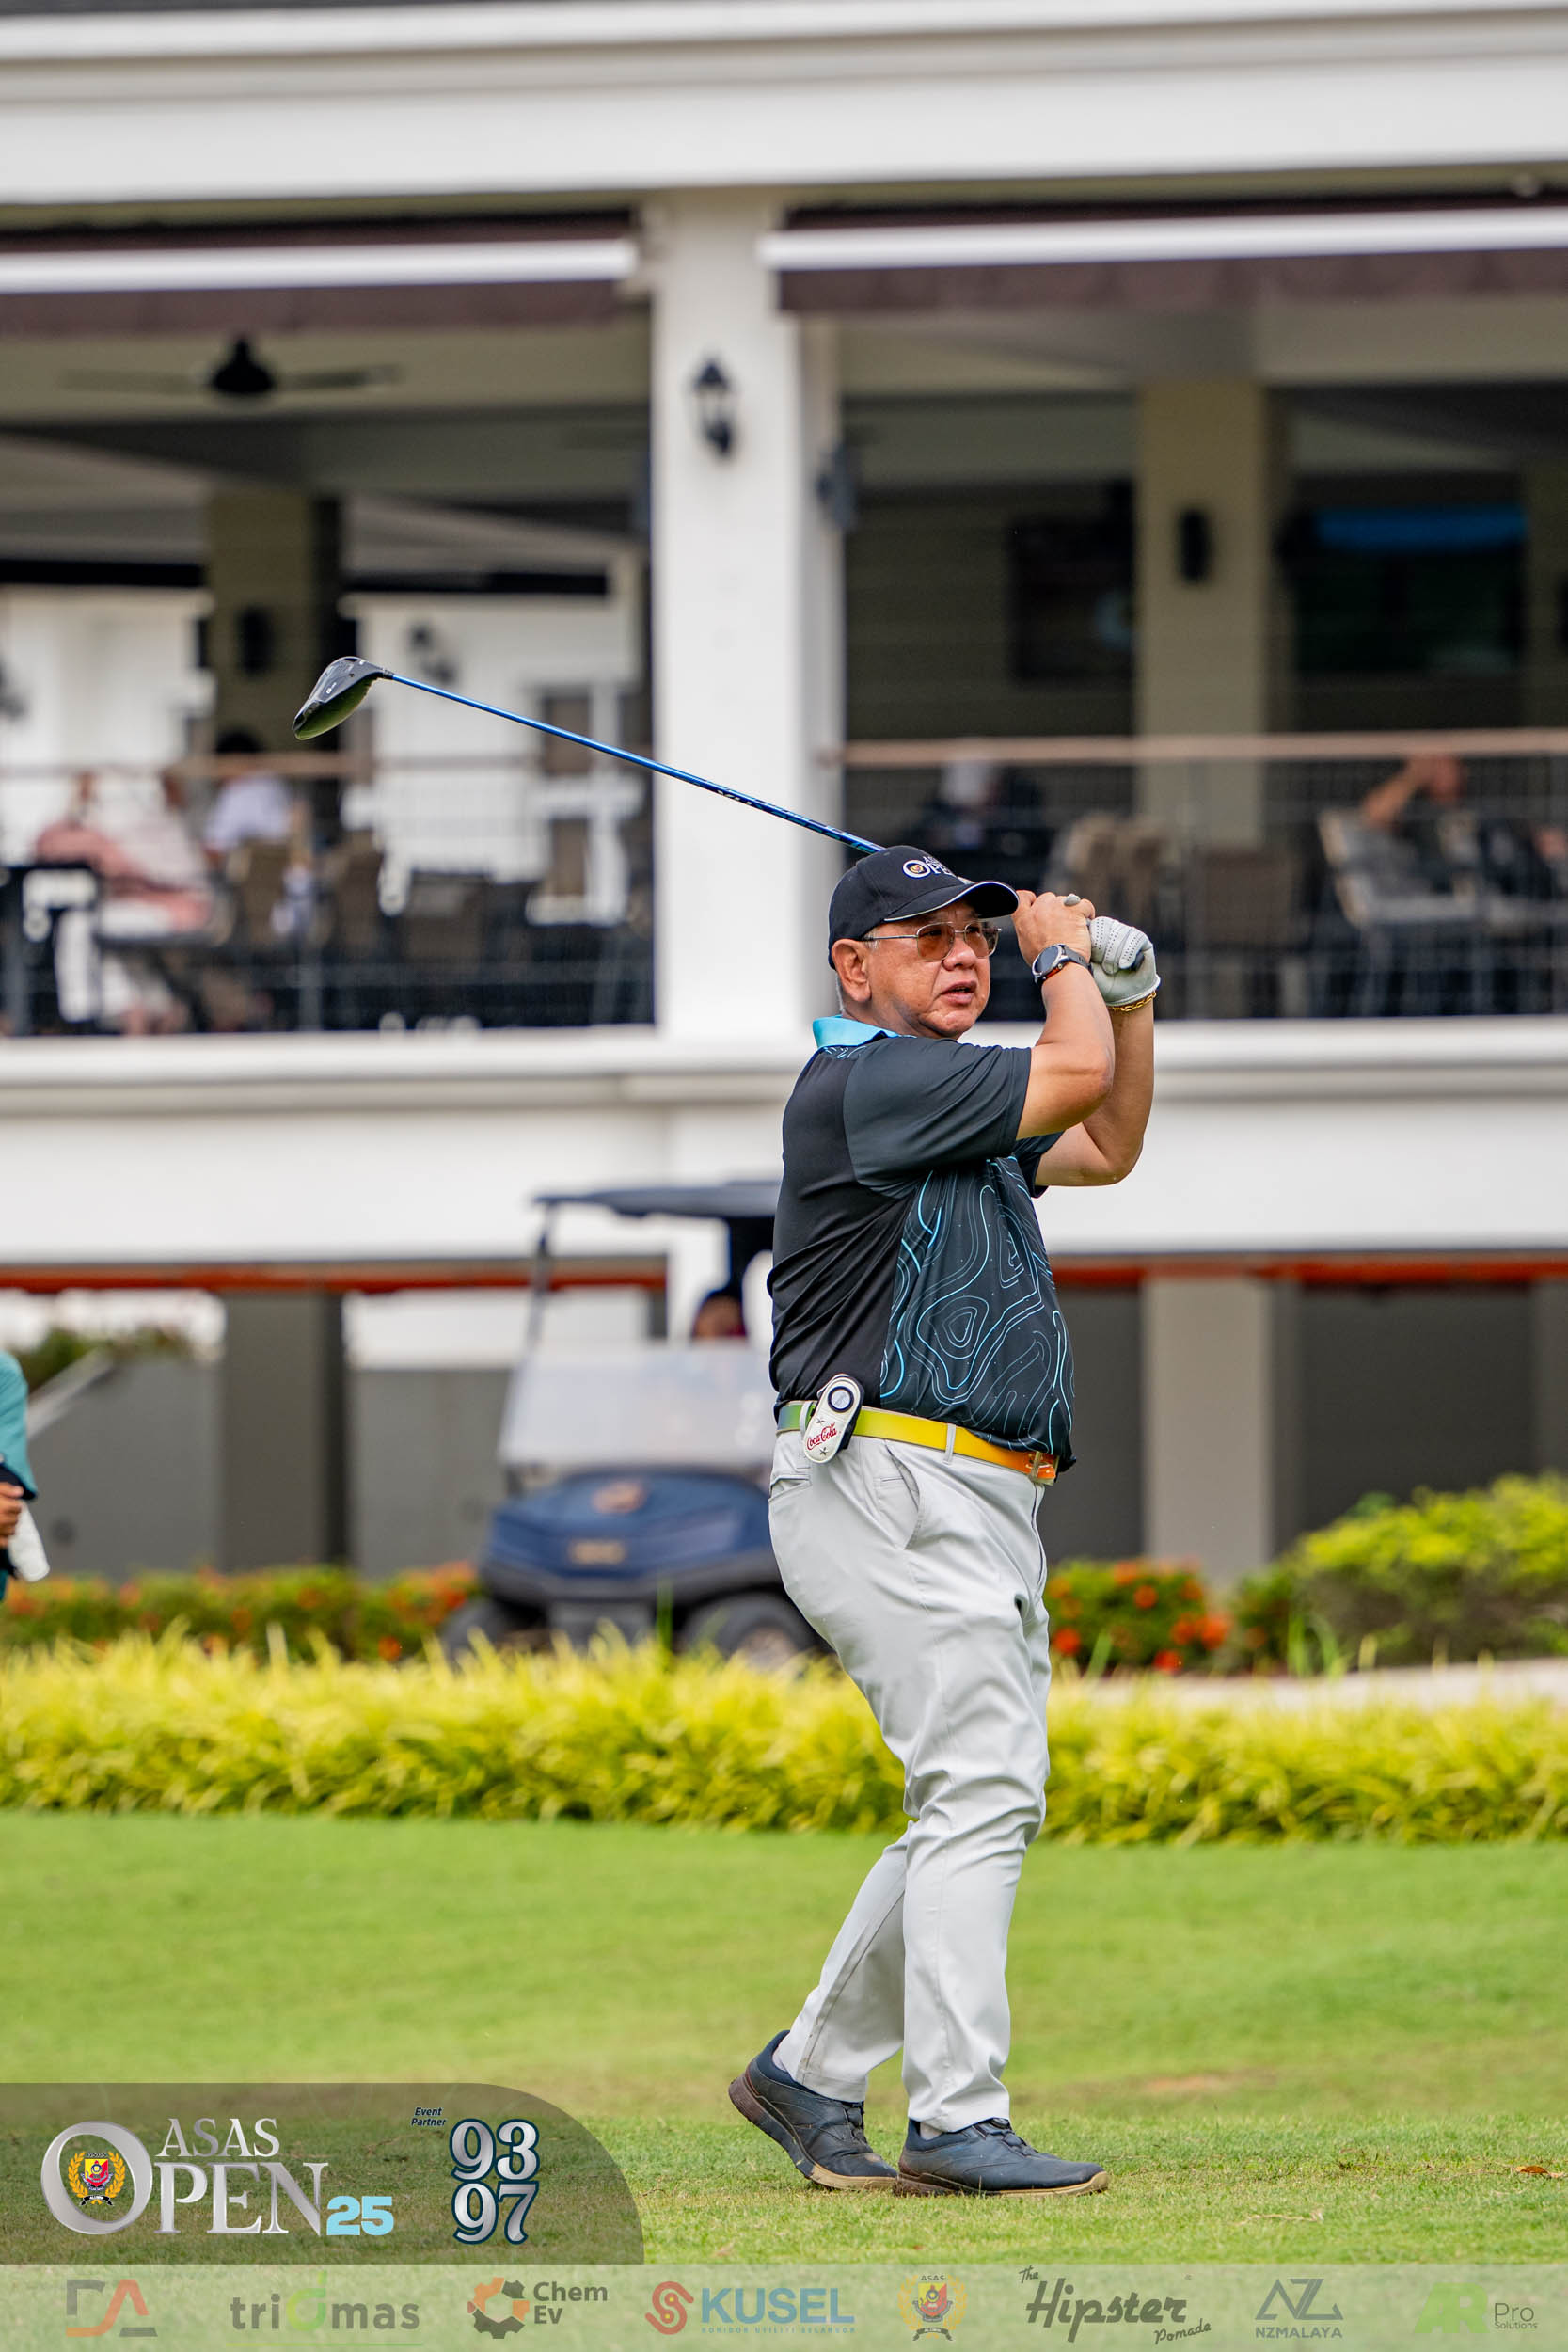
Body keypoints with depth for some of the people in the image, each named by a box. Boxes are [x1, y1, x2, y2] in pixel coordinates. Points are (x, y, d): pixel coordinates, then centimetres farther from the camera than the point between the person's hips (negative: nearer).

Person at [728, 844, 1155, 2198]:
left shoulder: (954, 1099, 21)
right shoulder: (863, 1081, -10)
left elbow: (1106, 1147, 33)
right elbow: (1076, 1075, -14)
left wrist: (1132, 998, 21)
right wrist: (1064, 954, 4)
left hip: (985, 1510, 10)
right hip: (892, 1488, -10)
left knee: (979, 1804, 11)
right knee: (982, 1788, -17)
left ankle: (812, 2076, 20)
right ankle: (959, 2123, -19)